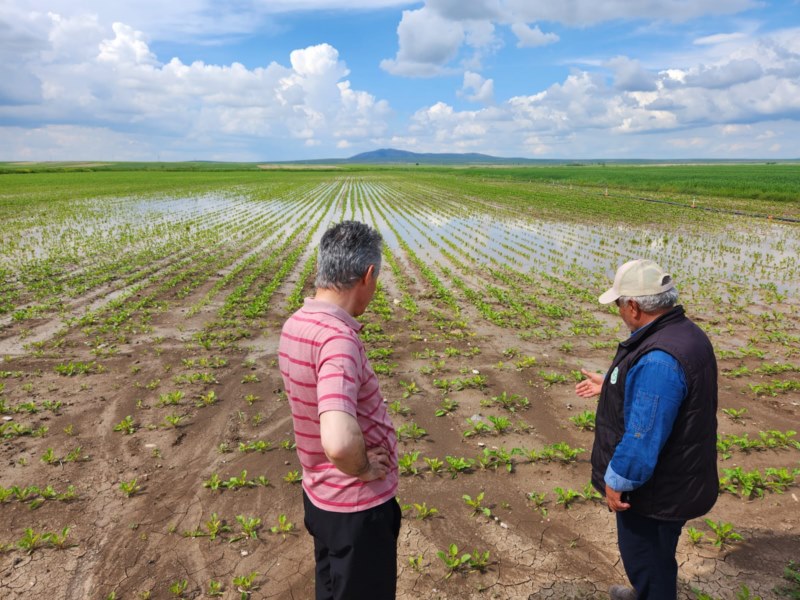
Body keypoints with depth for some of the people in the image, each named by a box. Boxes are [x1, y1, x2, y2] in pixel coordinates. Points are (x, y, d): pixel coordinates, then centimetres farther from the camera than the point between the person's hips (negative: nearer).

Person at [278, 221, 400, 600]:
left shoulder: (295, 325, -4)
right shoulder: (337, 338, -32)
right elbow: (339, 442, -44)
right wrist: (363, 469, -23)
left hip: (321, 495, 8)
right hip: (358, 505, -7)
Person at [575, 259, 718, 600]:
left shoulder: (659, 359, -34)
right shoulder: (682, 332, -1)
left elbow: (643, 437, -31)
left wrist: (616, 481, -20)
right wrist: (610, 386, 22)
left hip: (655, 490, -10)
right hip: (674, 479, 10)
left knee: (645, 557, 14)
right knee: (654, 553, 30)